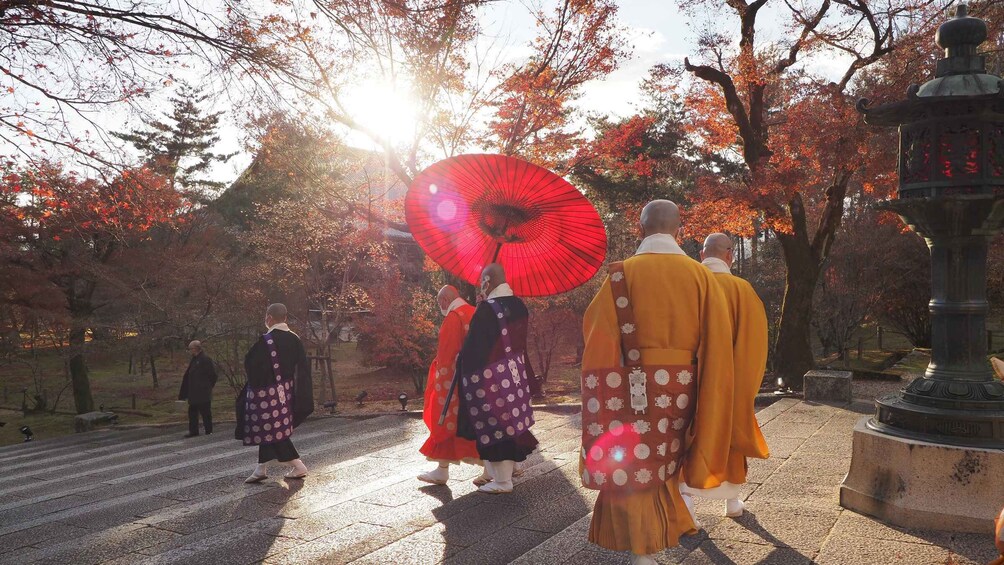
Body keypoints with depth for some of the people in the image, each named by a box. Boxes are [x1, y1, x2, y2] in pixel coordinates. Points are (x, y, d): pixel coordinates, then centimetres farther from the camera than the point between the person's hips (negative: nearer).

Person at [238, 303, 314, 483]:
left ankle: (298, 467, -1)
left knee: (271, 430, 2)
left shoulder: (265, 341, -18)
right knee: (271, 430, 17)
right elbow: (303, 366, 4)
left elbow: (251, 365, -16)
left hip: (267, 392, -7)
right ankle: (261, 468, 24)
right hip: (286, 390, 7)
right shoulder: (294, 339, 1)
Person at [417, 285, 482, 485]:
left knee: (446, 423, 3)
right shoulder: (475, 313, 11)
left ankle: (442, 470, 9)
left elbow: (446, 354, -17)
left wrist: (439, 383, -12)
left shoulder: (453, 317, -14)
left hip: (455, 380, -8)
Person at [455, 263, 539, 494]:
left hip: (489, 377, -7)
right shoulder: (519, 306, 3)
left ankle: (502, 480, 10)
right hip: (515, 374, 7)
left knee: (493, 426, 3)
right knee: (510, 421, 18)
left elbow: (473, 345, -15)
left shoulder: (487, 309, -19)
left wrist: (461, 361, 0)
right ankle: (510, 464, 30)